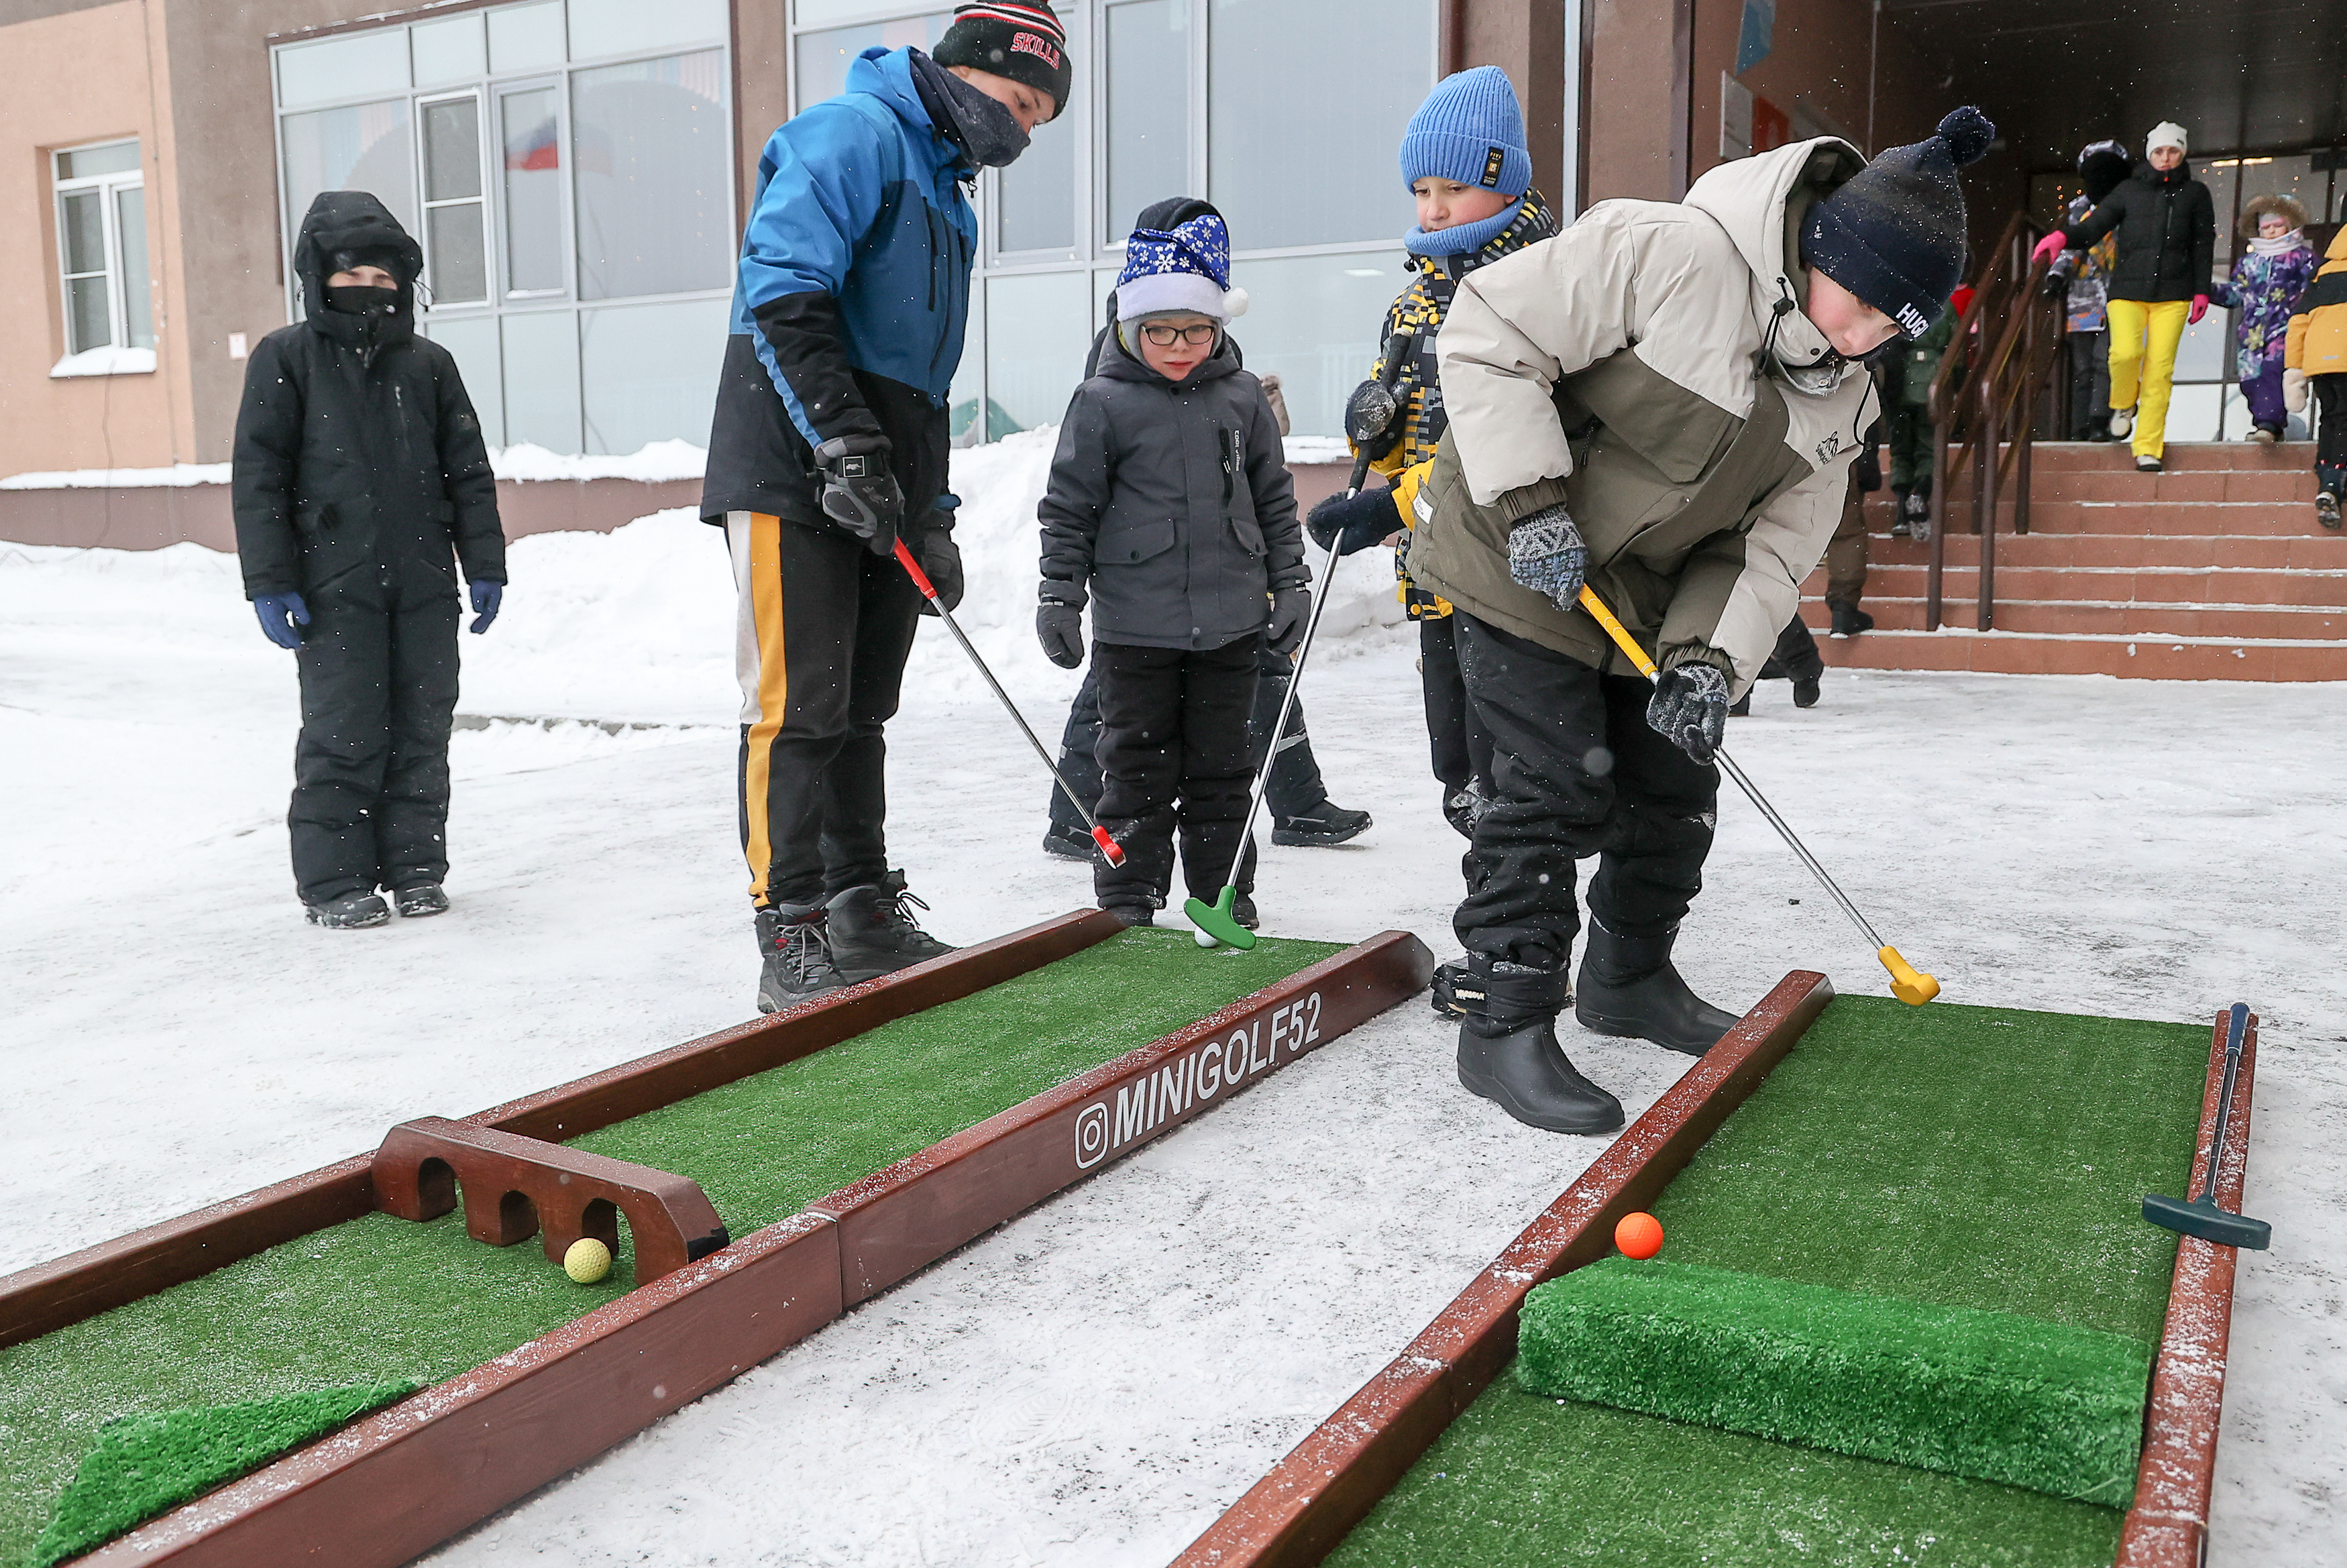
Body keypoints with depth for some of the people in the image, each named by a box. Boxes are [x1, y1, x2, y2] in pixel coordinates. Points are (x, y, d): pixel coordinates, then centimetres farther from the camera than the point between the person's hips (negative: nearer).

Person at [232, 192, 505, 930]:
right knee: (343, 734, -3)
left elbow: (468, 470, 13)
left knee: (422, 729, 6)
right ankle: (334, 880, 8)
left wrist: (484, 564, 7)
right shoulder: (285, 357, 2)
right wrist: (270, 582, -7)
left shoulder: (428, 363, 11)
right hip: (333, 585, -3)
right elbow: (257, 475, 0)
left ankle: (414, 865, 18)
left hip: (424, 584, 3)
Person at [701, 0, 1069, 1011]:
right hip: (795, 474, -9)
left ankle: (864, 915, 21)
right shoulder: (854, 131, -5)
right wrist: (842, 437, -24)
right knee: (798, 707, -9)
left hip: (877, 483, 9)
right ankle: (792, 940, -4)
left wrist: (931, 511, 19)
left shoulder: (948, 190, 25)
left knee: (860, 709, 12)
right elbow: (782, 283, -20)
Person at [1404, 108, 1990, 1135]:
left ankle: (1629, 978, 34)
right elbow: (1490, 333, -24)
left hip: (1648, 596, 8)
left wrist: (1713, 656, -19)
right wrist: (1532, 501, -28)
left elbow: (1772, 544, -1)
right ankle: (1504, 1026, -2)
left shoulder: (1842, 398, -1)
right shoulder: (1671, 253, -25)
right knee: (1558, 787, -12)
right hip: (1521, 565, -8)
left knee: (1675, 785, 13)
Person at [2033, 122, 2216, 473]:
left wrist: (2201, 291, 5)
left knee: (2159, 368, -7)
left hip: (2173, 294, 0)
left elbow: (2203, 245, 13)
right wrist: (2064, 236, -15)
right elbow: (2094, 227, 6)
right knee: (2126, 352, -23)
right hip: (2127, 288, 0)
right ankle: (2123, 404, 11)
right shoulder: (2129, 190, 12)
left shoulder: (2195, 193, 13)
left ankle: (2148, 448, -1)